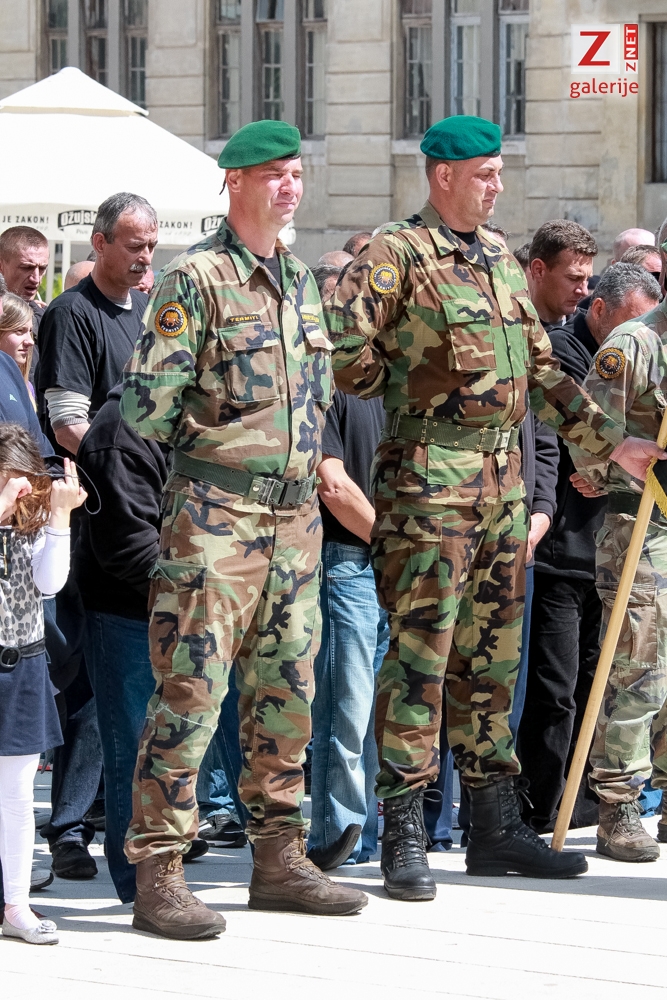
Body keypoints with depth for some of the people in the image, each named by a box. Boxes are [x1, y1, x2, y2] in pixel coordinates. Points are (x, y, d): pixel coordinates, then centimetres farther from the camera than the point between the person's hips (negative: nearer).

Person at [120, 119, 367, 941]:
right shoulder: (195, 280, -8)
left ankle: (279, 859, 20)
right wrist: (211, 436, -2)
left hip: (295, 514, 8)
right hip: (216, 520, -7)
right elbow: (145, 406, -12)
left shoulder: (300, 282, 15)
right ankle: (158, 877, -6)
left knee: (285, 695, 11)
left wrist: (315, 461, 15)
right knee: (189, 695, -8)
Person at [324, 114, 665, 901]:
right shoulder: (395, 256, -9)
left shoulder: (499, 260, 16)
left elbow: (540, 371, 22)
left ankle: (494, 828, 18)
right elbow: (342, 350, -18)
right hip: (429, 479, -8)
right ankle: (403, 838, -4)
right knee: (420, 652, -7)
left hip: (503, 480, 8)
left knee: (491, 656, 12)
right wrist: (405, 386, -3)